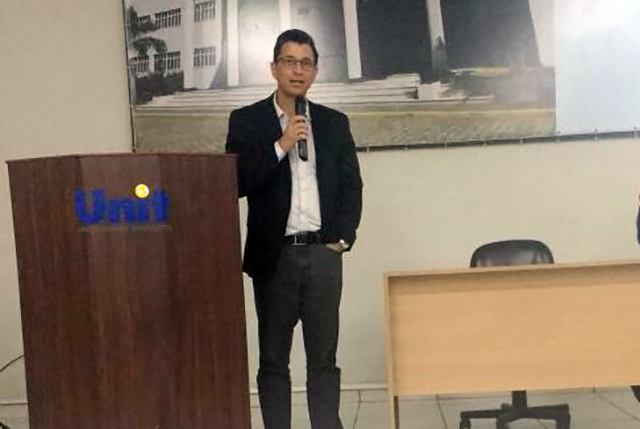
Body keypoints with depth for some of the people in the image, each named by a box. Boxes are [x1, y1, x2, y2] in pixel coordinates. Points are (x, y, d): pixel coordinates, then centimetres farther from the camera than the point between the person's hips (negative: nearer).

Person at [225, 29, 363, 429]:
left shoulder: (335, 122, 10)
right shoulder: (247, 121, 3)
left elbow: (352, 187, 10)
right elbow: (237, 183, -7)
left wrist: (341, 240, -2)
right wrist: (280, 146, -14)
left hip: (323, 253, 2)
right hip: (274, 256, -1)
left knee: (324, 358, 6)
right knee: (273, 359, 7)